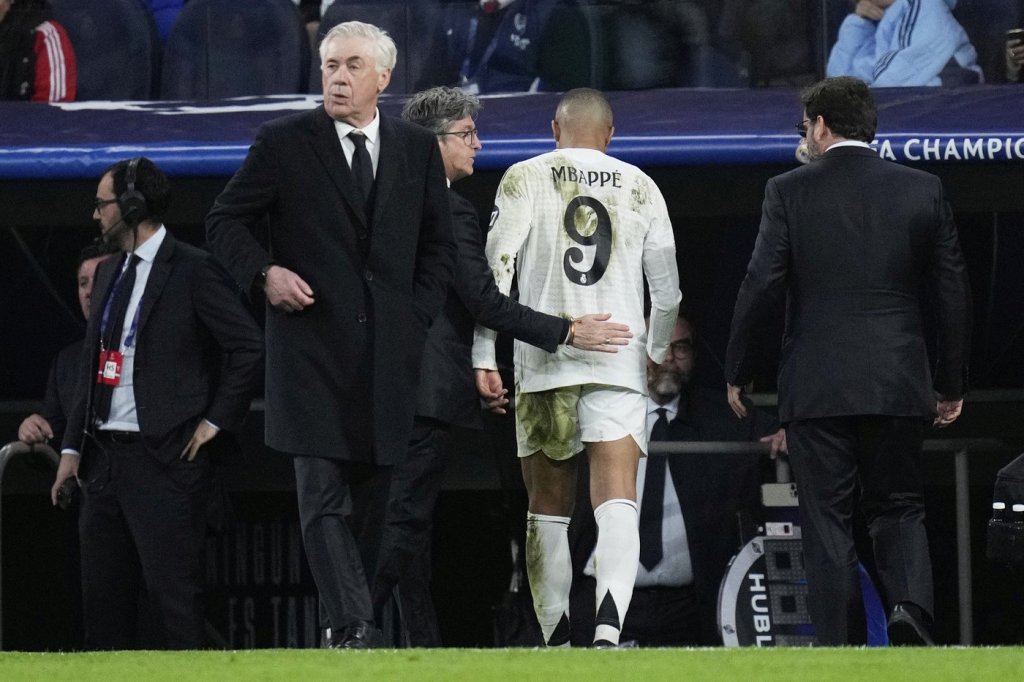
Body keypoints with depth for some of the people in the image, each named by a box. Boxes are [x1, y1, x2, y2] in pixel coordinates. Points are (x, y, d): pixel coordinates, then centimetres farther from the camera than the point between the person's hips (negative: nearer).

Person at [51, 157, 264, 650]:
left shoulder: (193, 271, -8)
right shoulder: (109, 273, 16)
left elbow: (248, 347, -11)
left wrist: (215, 421, -9)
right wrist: (72, 447, 13)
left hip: (165, 458, -8)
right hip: (104, 457, 8)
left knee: (171, 591, -9)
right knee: (103, 594, 8)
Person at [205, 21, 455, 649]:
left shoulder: (418, 150, 11)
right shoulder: (284, 144, 2)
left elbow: (439, 247, 16)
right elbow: (225, 222, 8)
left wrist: (416, 318, 5)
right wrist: (264, 272, -9)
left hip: (389, 346, 3)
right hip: (313, 341, -3)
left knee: (373, 493, 7)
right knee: (324, 494, -12)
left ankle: (352, 622, 15)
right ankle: (353, 626, -19)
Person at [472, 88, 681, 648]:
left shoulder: (525, 179, 3)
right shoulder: (640, 188, 9)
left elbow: (496, 270, -5)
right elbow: (667, 289, 12)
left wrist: (484, 359, -4)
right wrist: (657, 350, 30)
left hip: (543, 363, 0)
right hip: (619, 362, 0)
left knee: (548, 510, 10)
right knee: (616, 503, -8)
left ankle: (556, 642, 14)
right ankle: (609, 623, -30)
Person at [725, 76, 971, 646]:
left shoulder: (788, 192, -4)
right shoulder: (923, 190, 3)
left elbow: (761, 285, -6)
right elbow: (953, 293, 5)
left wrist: (738, 372, 5)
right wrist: (952, 383, 14)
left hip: (817, 385, -2)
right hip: (898, 384, 2)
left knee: (828, 520, 4)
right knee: (899, 507, 13)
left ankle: (842, 646, 1)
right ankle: (910, 602, -14)